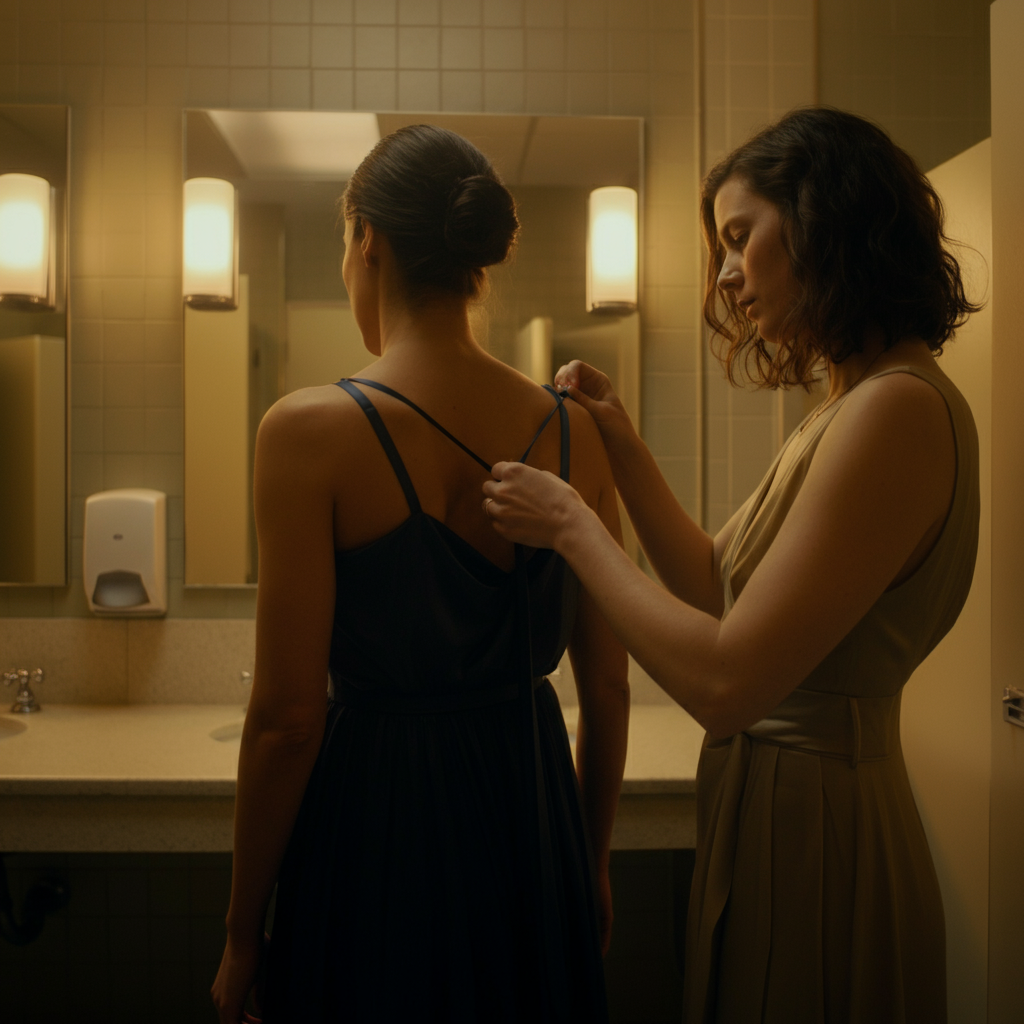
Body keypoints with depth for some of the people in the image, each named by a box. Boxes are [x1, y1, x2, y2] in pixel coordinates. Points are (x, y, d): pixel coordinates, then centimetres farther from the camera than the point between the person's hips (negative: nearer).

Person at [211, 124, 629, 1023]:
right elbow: (608, 689, 2)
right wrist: (590, 864, 17)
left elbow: (288, 717, -15)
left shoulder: (311, 430, -16)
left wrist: (242, 938, -2)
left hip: (376, 823, -4)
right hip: (533, 818, 4)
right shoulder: (575, 432, -3)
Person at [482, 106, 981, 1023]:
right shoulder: (852, 406, 9)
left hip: (813, 829, -9)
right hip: (771, 808, 9)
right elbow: (720, 594, 11)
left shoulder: (899, 411, -23)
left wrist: (572, 526, -16)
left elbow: (726, 680, -27)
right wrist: (623, 449, 5)